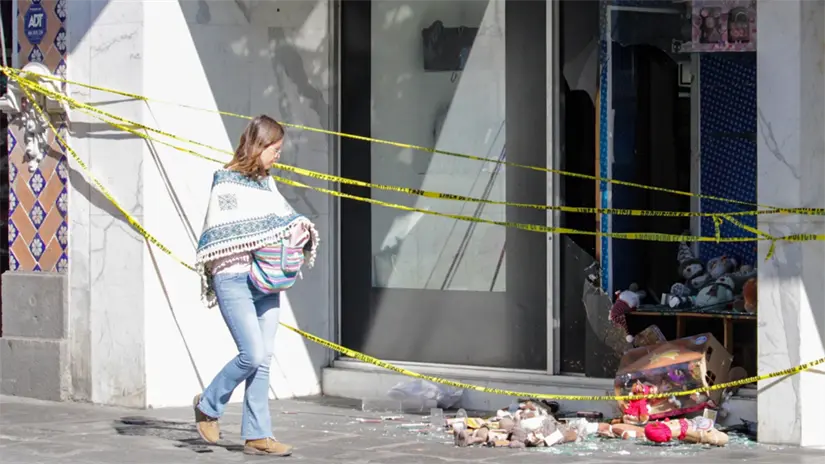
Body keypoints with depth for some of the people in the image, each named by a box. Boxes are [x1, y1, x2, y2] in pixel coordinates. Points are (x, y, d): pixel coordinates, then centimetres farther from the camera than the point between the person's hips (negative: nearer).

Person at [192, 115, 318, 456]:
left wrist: (300, 229, 2)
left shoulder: (267, 182, 14)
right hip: (234, 279, -7)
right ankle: (208, 406, 10)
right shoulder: (227, 182, -7)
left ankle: (256, 435, 7)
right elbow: (217, 237, -13)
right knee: (253, 354, -14)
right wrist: (261, 240, -17)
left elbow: (284, 216, 23)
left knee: (263, 358, 3)